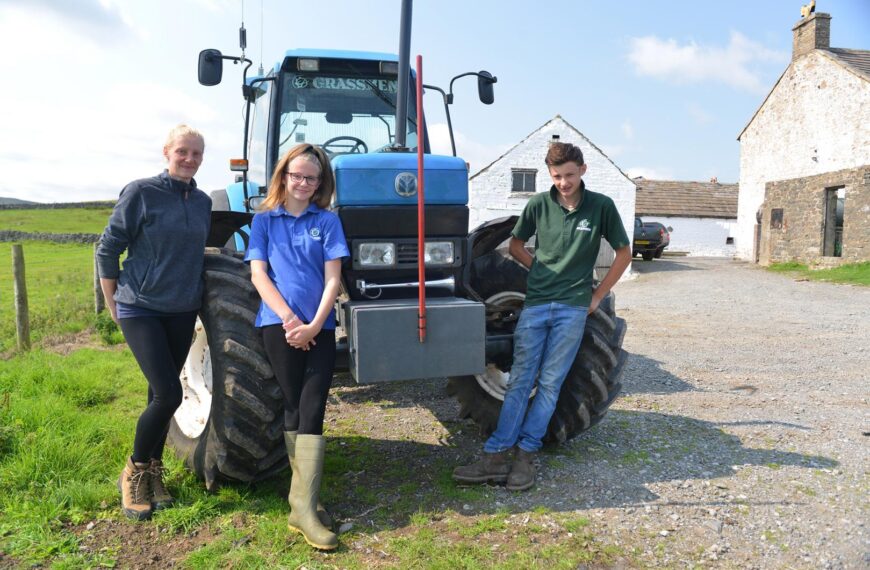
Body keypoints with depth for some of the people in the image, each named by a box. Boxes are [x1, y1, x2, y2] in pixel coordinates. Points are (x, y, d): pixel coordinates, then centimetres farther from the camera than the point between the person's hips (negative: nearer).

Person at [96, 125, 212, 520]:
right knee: (168, 393, -12)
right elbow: (107, 249, -5)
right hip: (140, 308, -5)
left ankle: (154, 473, 26)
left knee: (161, 395, 10)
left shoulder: (203, 202, 6)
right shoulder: (140, 192, -10)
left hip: (183, 311, 5)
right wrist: (113, 304, -2)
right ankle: (134, 473, 10)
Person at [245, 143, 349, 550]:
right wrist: (289, 318, -13)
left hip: (319, 328, 1)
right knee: (294, 407, 4)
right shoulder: (264, 220, 8)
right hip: (279, 325, 0)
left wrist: (314, 325, -12)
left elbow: (332, 279, 0)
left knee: (312, 411, -4)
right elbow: (259, 275, 0)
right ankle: (304, 496, 14)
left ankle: (304, 505, -1)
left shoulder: (327, 220, 7)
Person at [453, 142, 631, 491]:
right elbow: (515, 245, 15)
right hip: (535, 304, 2)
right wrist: (543, 272, 5)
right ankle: (496, 456, 4)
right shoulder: (539, 204, 3)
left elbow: (624, 253, 7)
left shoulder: (601, 206, -1)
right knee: (519, 380, 1)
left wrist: (598, 295, 3)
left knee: (550, 383, 2)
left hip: (573, 308, -1)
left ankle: (526, 455, 11)